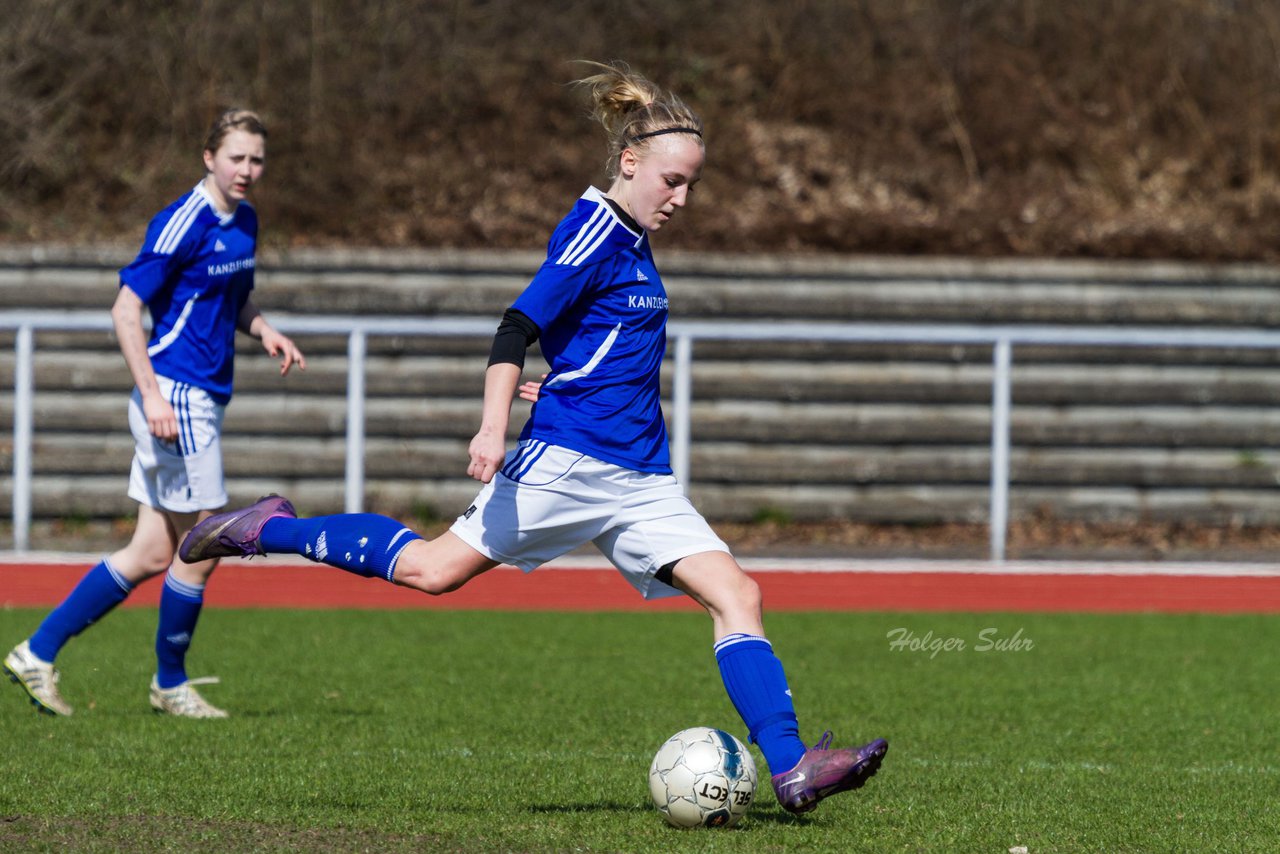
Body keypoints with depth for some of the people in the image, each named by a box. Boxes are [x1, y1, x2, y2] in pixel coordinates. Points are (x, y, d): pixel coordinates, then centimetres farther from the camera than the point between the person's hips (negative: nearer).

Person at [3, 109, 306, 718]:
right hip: (176, 396, -9)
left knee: (151, 555, 8)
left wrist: (264, 331, 7)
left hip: (204, 401, 9)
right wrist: (152, 395, -22)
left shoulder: (244, 222, 13)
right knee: (202, 547, -3)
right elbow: (125, 311, -15)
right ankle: (170, 684, 14)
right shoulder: (183, 224, -14)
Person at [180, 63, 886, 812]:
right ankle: (269, 529, 13)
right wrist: (494, 426, -29)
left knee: (736, 594, -6)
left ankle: (792, 769, -12)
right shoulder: (594, 231, -10)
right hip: (568, 460, -8)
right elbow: (520, 326, -20)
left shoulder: (632, 242, 17)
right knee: (435, 568, -6)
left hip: (640, 478, 8)